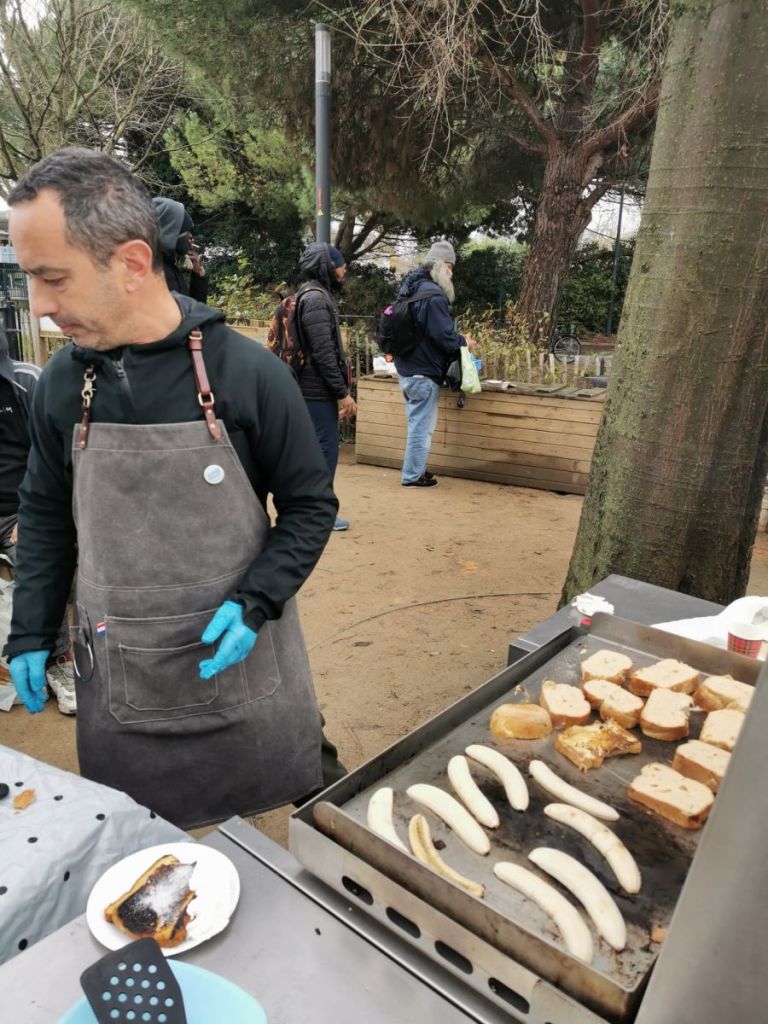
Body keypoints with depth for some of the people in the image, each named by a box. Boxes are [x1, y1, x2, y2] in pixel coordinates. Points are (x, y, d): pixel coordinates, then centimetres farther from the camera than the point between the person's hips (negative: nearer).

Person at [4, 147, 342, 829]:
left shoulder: (248, 373, -14)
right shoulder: (61, 383, -3)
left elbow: (311, 506, -6)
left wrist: (254, 603, -17)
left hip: (241, 659, -2)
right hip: (119, 683, 3)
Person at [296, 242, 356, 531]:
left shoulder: (311, 295, 17)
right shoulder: (317, 298, -15)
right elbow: (323, 352, -22)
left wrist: (339, 391, 20)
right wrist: (343, 392, -18)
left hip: (310, 388, 10)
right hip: (319, 390, -10)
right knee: (325, 450, -3)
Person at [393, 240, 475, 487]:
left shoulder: (411, 287, 13)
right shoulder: (433, 295, -19)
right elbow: (444, 336, -23)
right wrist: (464, 342, -4)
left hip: (407, 368, 10)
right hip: (424, 371, -10)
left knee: (417, 422, 18)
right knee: (422, 426, -1)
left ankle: (415, 468, 26)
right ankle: (412, 475, 7)